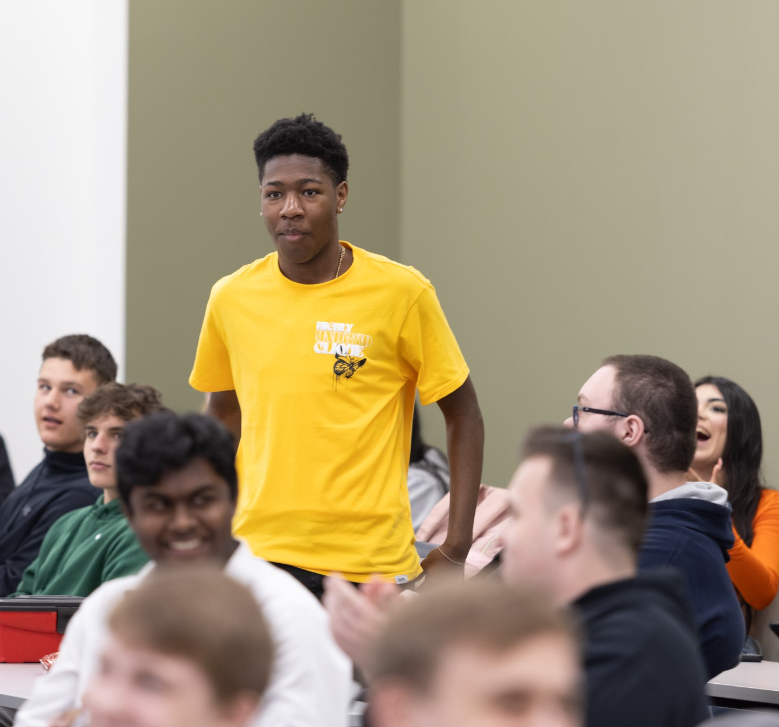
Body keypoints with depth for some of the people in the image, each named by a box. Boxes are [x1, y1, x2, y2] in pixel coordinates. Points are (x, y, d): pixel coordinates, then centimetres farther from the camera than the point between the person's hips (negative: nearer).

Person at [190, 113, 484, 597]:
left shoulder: (402, 293, -3)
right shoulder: (231, 298, 5)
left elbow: (464, 417, 3)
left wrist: (456, 550, -3)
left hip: (374, 563, -2)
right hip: (261, 554, 2)